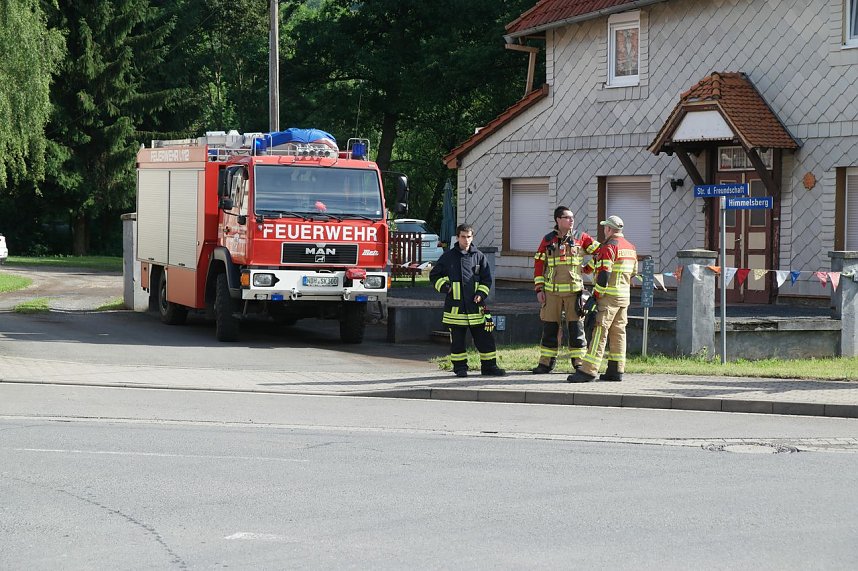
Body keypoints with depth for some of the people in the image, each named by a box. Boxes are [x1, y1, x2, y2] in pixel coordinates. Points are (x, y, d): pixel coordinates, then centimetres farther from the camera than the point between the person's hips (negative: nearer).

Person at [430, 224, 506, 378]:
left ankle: (489, 366, 9)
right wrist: (444, 286, -5)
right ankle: (460, 367, 15)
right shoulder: (448, 257, 4)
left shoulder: (479, 256, 7)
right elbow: (434, 275, 11)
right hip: (455, 306, -1)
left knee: (484, 337, 1)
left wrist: (481, 294, -4)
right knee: (457, 339, 5)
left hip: (475, 306, 1)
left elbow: (486, 279, 11)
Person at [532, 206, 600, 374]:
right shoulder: (548, 240, 6)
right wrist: (539, 289, 3)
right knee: (550, 327, 4)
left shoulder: (581, 238, 5)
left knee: (576, 326, -1)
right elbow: (539, 264, 8)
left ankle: (579, 361, 4)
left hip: (574, 290, -1)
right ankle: (546, 362, 11)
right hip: (551, 291, 1)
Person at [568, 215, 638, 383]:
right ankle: (616, 370, 10)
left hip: (608, 295, -9)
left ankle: (588, 370, -13)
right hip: (624, 297, 9)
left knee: (599, 332, -10)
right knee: (618, 332, 10)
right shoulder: (631, 248, 15)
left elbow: (604, 274, -19)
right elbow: (633, 272, 21)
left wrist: (596, 295, -15)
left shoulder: (609, 247, -13)